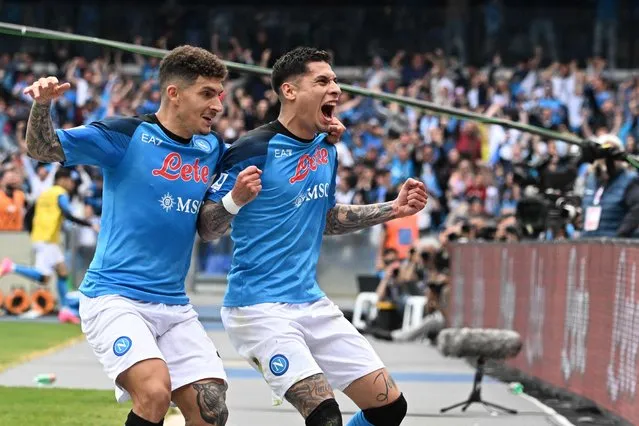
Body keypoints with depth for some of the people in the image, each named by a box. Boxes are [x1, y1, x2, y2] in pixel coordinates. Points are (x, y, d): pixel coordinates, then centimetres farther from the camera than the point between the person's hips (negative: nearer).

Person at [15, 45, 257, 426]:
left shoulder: (212, 149, 9)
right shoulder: (127, 136, -7)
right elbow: (42, 148, -6)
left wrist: (237, 198, -4)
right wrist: (42, 106, -26)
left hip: (174, 306, 6)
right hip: (115, 297, -6)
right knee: (155, 392, -27)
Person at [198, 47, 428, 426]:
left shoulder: (327, 150, 8)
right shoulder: (254, 148, -14)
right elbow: (206, 229, -13)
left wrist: (393, 209, 15)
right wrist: (235, 198, -33)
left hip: (312, 304, 8)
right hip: (261, 307, -8)